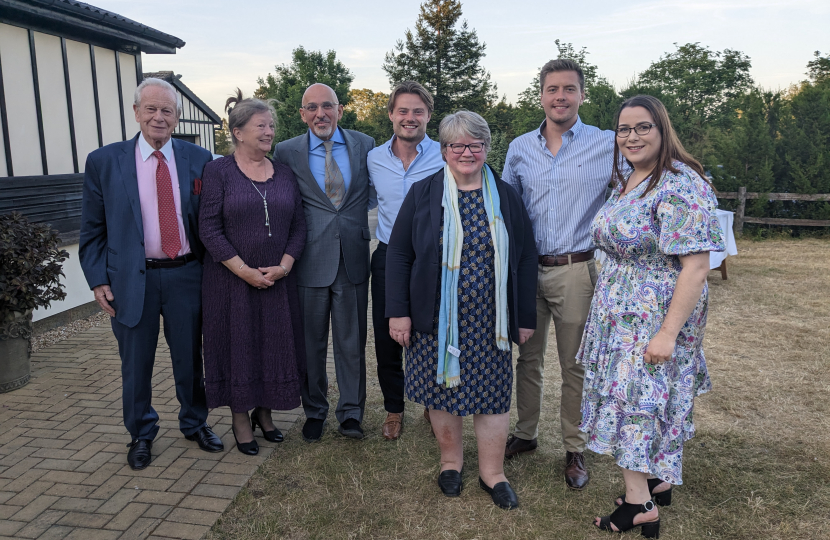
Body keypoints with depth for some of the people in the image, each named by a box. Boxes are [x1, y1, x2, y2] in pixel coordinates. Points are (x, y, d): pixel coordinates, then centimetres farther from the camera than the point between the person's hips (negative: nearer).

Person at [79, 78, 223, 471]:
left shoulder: (198, 160, 1)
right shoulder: (103, 162, -1)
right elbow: (92, 230, 2)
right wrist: (99, 281, -4)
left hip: (186, 276, 1)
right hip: (132, 279, -1)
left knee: (190, 357, 14)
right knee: (136, 363, 11)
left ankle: (194, 423, 35)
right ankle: (141, 434, 32)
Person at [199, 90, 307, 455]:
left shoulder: (284, 174, 7)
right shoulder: (218, 171, -4)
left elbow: (298, 226, 5)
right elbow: (209, 228, -10)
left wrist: (283, 266, -10)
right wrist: (245, 271, -16)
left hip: (278, 281, 4)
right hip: (232, 281, -3)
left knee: (275, 344, 10)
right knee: (237, 344, 6)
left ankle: (264, 412, 30)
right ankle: (241, 419, 23)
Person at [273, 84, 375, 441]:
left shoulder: (365, 145, 4)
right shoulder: (286, 152, 0)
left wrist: (359, 234, 4)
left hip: (353, 260, 1)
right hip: (310, 261, 0)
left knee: (352, 342, 9)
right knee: (311, 343, 11)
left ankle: (351, 412, 25)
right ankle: (314, 411, 30)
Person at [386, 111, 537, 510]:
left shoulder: (506, 198, 4)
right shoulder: (422, 194, 0)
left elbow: (525, 259, 6)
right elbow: (399, 253, 0)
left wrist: (525, 316, 4)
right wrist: (398, 311, -5)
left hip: (489, 321, 1)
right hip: (437, 319, -1)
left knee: (492, 391, 5)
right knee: (442, 386, 9)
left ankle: (492, 472, 22)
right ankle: (450, 459, 31)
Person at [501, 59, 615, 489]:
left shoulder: (609, 146, -4)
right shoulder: (519, 148, 7)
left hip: (576, 271, -3)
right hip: (526, 270, 3)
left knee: (575, 366, 7)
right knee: (528, 358, 15)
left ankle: (575, 450, 24)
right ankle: (525, 434, 32)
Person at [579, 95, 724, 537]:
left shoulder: (680, 186, -19)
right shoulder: (626, 181, 9)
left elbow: (696, 266, -23)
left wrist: (668, 333, -25)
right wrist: (608, 299, 15)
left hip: (656, 317, -8)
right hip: (620, 313, 8)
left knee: (635, 399, -2)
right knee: (652, 399, 17)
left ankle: (639, 504, 14)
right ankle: (658, 481, 32)